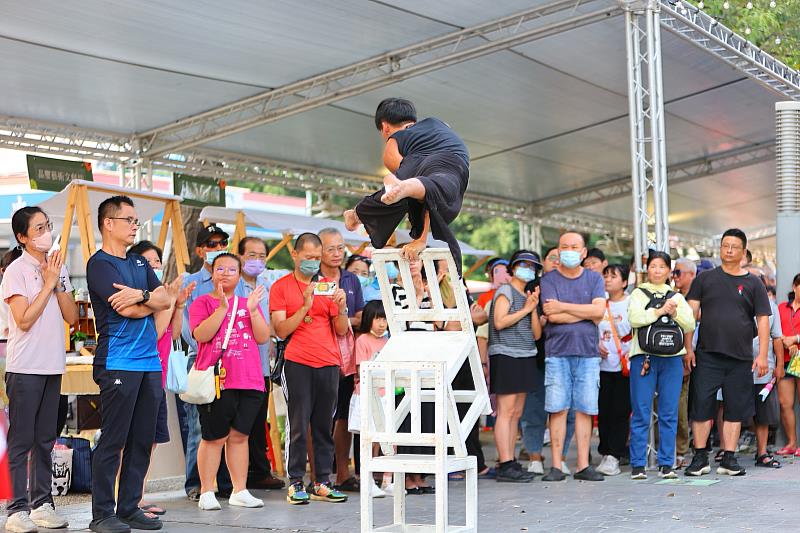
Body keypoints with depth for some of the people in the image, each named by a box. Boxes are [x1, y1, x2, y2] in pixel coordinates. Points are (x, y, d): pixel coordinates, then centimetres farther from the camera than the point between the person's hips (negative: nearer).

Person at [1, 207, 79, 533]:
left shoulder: (57, 267, 10)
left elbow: (72, 317, 6)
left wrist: (57, 283, -5)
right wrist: (49, 284, -11)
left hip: (53, 366, 6)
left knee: (45, 440, 10)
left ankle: (41, 503, 17)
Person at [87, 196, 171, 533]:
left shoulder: (140, 263, 19)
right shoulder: (99, 264, -4)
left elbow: (165, 299, 7)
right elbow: (128, 309, -14)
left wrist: (141, 295, -12)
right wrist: (153, 300, 3)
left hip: (149, 362, 7)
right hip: (118, 363, -7)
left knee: (142, 439, 8)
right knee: (113, 441, -5)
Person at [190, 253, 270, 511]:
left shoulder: (249, 303, 16)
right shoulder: (203, 302, 4)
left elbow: (263, 338, 6)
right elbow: (201, 335, -12)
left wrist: (253, 310, -7)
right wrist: (222, 307, -16)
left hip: (249, 381, 4)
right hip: (216, 381, -4)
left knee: (239, 435, 7)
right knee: (214, 437, -2)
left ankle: (240, 490, 13)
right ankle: (206, 492, 5)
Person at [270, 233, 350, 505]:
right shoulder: (281, 287, 5)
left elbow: (341, 331, 12)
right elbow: (281, 330, -5)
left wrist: (341, 307, -7)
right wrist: (305, 306, -15)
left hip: (329, 363, 4)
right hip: (298, 363, -3)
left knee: (324, 426, 4)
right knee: (298, 425, -5)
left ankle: (322, 482, 9)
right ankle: (296, 483, 0)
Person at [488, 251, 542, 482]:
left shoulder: (529, 295, 21)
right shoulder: (505, 291, -1)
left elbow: (537, 334, 14)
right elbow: (499, 322, -16)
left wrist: (534, 309, 0)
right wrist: (525, 309, -10)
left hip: (525, 358, 8)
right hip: (505, 356, -8)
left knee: (516, 413, 7)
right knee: (506, 411, -10)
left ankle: (511, 462, 10)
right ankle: (505, 465, -12)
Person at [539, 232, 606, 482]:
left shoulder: (594, 279, 11)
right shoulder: (549, 280, 5)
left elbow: (599, 310, -5)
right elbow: (552, 315, -8)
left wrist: (563, 307, -7)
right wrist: (587, 313, -5)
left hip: (588, 352, 2)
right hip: (557, 352, -2)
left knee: (585, 409, 1)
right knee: (557, 409, -3)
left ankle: (583, 465, 6)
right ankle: (556, 466, 0)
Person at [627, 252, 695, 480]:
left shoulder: (677, 297, 18)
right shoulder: (638, 293, 9)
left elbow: (690, 325, 7)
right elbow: (634, 318, -8)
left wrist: (675, 313, -8)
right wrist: (660, 311, -13)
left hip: (671, 358, 3)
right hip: (643, 356, -2)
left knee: (669, 413, 2)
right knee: (641, 413, -4)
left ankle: (666, 464, 8)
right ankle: (637, 465, 1)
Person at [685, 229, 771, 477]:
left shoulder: (753, 284, 7)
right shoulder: (705, 279, 7)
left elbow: (763, 319, 4)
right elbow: (690, 313, 4)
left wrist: (762, 355, -4)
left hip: (741, 357, 1)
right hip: (707, 355, -1)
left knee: (735, 409, 4)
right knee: (701, 406, -2)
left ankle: (729, 459, 12)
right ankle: (700, 458, 6)